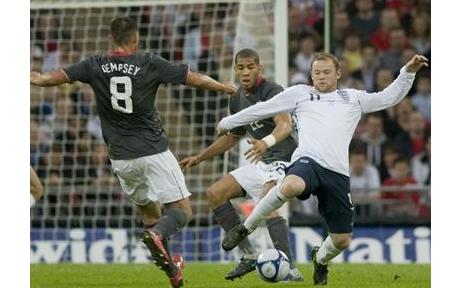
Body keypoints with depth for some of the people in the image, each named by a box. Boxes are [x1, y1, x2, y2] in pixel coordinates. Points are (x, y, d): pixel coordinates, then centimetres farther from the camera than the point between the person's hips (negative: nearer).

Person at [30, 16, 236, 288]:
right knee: (182, 211, -1)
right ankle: (157, 234, -31)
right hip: (153, 151, -4)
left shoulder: (95, 65, 0)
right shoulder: (150, 63, -5)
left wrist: (38, 79, 30)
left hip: (121, 158, 4)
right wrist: (227, 88, 17)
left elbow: (54, 77, 7)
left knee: (149, 211, 20)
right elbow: (195, 79, 0)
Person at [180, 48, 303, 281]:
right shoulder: (238, 100, 12)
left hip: (282, 159, -9)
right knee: (215, 193, 6)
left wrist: (267, 142, -53)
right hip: (260, 162, 9)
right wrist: (199, 158, 29)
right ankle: (249, 256, 5)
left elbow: (285, 125, -33)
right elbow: (232, 137, 28)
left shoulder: (272, 91, -15)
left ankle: (291, 269, -39)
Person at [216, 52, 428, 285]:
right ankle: (245, 228, -21)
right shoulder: (299, 94, 20)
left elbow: (389, 97, 26)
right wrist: (228, 122, 30)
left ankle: (320, 259, 40)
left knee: (342, 241, 2)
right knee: (291, 187, -41)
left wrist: (408, 72, 13)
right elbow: (263, 108, 25)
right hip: (308, 161, -3)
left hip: (338, 172, 3)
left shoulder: (353, 98, 25)